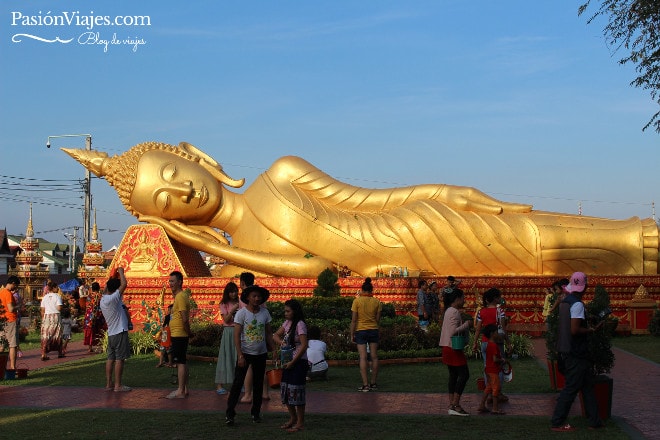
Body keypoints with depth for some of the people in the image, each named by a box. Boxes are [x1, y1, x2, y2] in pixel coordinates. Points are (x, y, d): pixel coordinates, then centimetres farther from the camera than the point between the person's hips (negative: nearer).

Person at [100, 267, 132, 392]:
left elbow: (105, 289, 29)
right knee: (119, 359, -5)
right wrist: (121, 272, -7)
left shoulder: (103, 299, 7)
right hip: (120, 332, -8)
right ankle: (118, 385, -3)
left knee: (110, 358, 11)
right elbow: (124, 284, -22)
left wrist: (112, 278, 23)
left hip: (111, 334, 8)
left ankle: (109, 384, 14)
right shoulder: (113, 299, -17)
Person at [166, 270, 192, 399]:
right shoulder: (181, 295, 14)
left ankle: (180, 391, -4)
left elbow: (185, 319, -23)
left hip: (179, 335, -10)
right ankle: (184, 389, 21)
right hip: (179, 335, 10)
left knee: (180, 362, -7)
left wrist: (188, 332, -12)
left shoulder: (180, 297, -17)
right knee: (182, 362, 14)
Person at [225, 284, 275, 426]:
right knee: (237, 383, -5)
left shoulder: (265, 312, 1)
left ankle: (256, 413, 24)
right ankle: (229, 414, 0)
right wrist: (240, 356, -18)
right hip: (245, 353, -4)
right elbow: (236, 336, -13)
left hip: (261, 354, 4)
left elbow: (269, 333, 8)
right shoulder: (241, 313, -11)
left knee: (258, 384, 12)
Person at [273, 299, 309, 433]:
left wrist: (292, 362, -18)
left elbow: (304, 345, -19)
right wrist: (281, 342, -6)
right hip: (287, 361, 8)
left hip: (299, 362, -8)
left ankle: (300, 422, 7)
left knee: (296, 391, -4)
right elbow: (276, 335, 17)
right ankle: (292, 418, 27)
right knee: (285, 390, 12)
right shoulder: (287, 323, 8)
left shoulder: (300, 324, -15)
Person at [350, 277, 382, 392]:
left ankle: (365, 385, -7)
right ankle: (373, 383, 15)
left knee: (363, 358, -3)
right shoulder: (376, 301, -1)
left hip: (361, 331, -3)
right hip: (373, 330, 3)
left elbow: (354, 319, -8)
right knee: (374, 357, 10)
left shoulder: (357, 301, -8)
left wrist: (352, 334, -1)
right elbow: (378, 319, 2)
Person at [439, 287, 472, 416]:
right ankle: (455, 405, -7)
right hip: (453, 347, -10)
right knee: (464, 374, -6)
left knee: (453, 375, 11)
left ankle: (452, 405, 12)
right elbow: (454, 331, -24)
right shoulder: (455, 312, -16)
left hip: (448, 347, 10)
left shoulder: (449, 310, 15)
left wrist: (464, 324, 13)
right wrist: (467, 324, -13)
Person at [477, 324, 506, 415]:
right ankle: (495, 408, -1)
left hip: (489, 370, 10)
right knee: (496, 387, -4)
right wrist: (502, 360, -8)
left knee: (488, 387, 15)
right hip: (493, 370, -10)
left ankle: (482, 406, 18)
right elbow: (495, 359, -24)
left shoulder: (489, 344, 12)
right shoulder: (494, 345, -20)